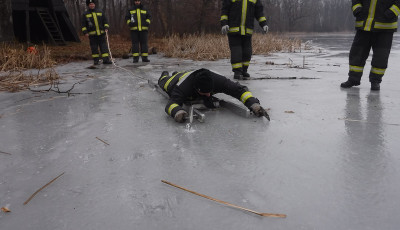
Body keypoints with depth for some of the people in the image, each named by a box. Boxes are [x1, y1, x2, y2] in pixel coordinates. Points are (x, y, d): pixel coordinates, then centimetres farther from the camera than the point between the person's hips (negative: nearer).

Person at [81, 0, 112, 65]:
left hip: (101, 34, 1)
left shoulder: (100, 13, 12)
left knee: (104, 47, -4)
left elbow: (105, 21, 15)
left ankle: (106, 59, -4)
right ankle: (96, 60, 12)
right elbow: (83, 24, 6)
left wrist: (106, 28, 0)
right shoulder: (85, 14, 6)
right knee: (94, 48, 3)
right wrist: (85, 32, -4)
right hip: (92, 35, -1)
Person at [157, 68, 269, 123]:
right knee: (165, 83, 37)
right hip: (175, 80, -2)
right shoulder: (183, 86, -54)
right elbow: (172, 103, -63)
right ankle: (164, 75, 69)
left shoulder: (217, 80, -48)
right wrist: (177, 112, -86)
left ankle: (177, 73, 72)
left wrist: (254, 104, -62)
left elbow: (239, 89, -47)